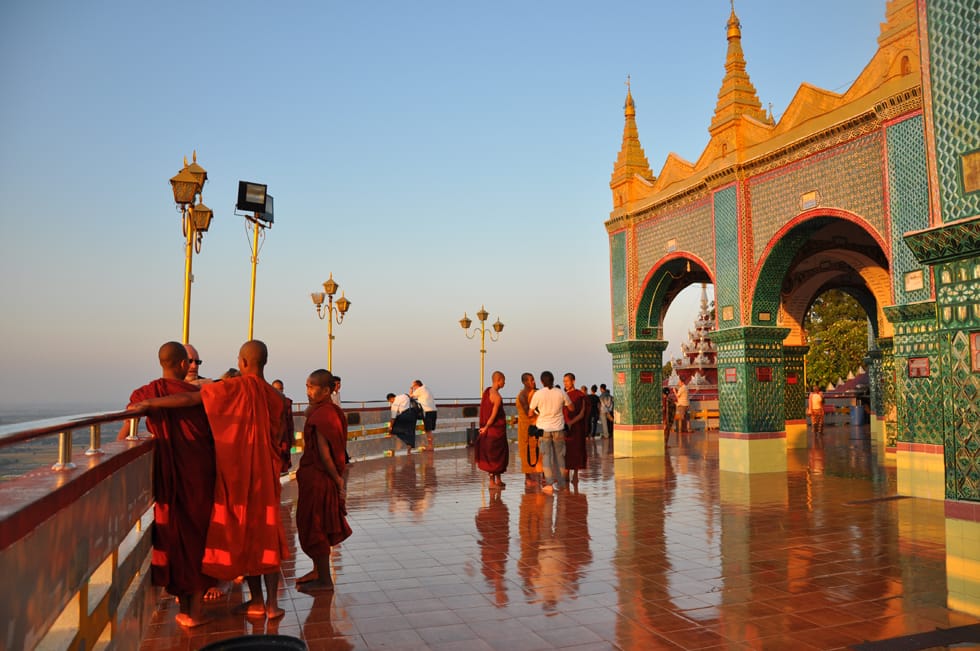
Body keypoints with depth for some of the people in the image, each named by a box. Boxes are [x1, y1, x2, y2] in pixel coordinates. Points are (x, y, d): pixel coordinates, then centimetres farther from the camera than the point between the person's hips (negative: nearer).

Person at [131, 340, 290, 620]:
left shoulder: (232, 388, -11)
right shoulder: (275, 397, 1)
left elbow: (189, 399, -15)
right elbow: (276, 439, 6)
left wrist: (149, 403, -7)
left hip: (235, 475, -3)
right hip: (264, 476, 3)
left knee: (243, 536, 9)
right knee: (266, 536, 9)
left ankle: (257, 601, 17)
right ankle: (272, 603, 10)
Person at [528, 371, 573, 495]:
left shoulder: (538, 394, -9)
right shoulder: (561, 393, -4)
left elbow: (530, 412, -2)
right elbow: (571, 407, 9)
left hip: (544, 428, -2)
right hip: (558, 428, 2)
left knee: (546, 455, 2)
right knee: (560, 455, 14)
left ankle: (549, 484, -7)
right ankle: (560, 482, 22)